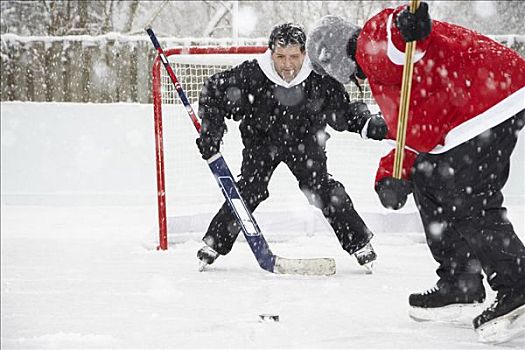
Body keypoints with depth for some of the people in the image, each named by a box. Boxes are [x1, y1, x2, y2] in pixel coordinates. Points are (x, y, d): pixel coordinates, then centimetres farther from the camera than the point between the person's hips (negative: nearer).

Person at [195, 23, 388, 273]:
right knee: (250, 189, -14)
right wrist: (211, 129, -21)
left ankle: (359, 242, 3)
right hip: (261, 139, 0)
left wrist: (368, 124, -25)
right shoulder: (251, 75, -29)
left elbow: (343, 112, -10)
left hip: (304, 141, 0)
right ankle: (214, 242, 1)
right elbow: (213, 91, -15)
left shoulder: (320, 80, -25)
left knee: (322, 189, -12)